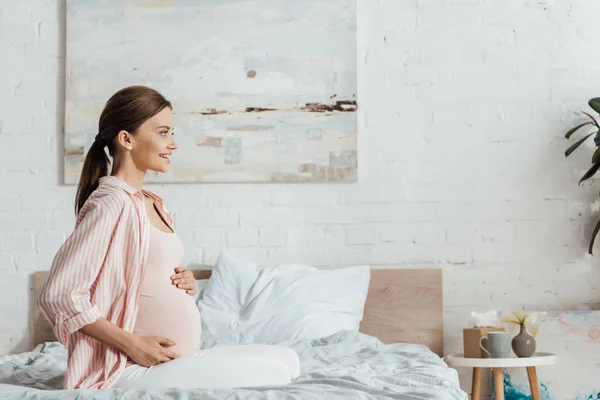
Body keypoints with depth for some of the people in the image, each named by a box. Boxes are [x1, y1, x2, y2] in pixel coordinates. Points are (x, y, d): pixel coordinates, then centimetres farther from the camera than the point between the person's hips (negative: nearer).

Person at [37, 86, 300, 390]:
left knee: (286, 359, 2)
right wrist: (132, 344, -19)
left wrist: (185, 284, 5)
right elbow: (58, 295, -20)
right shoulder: (111, 202, -14)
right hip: (131, 371, -9)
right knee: (271, 375, -18)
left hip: (179, 361, 9)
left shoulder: (153, 205, 14)